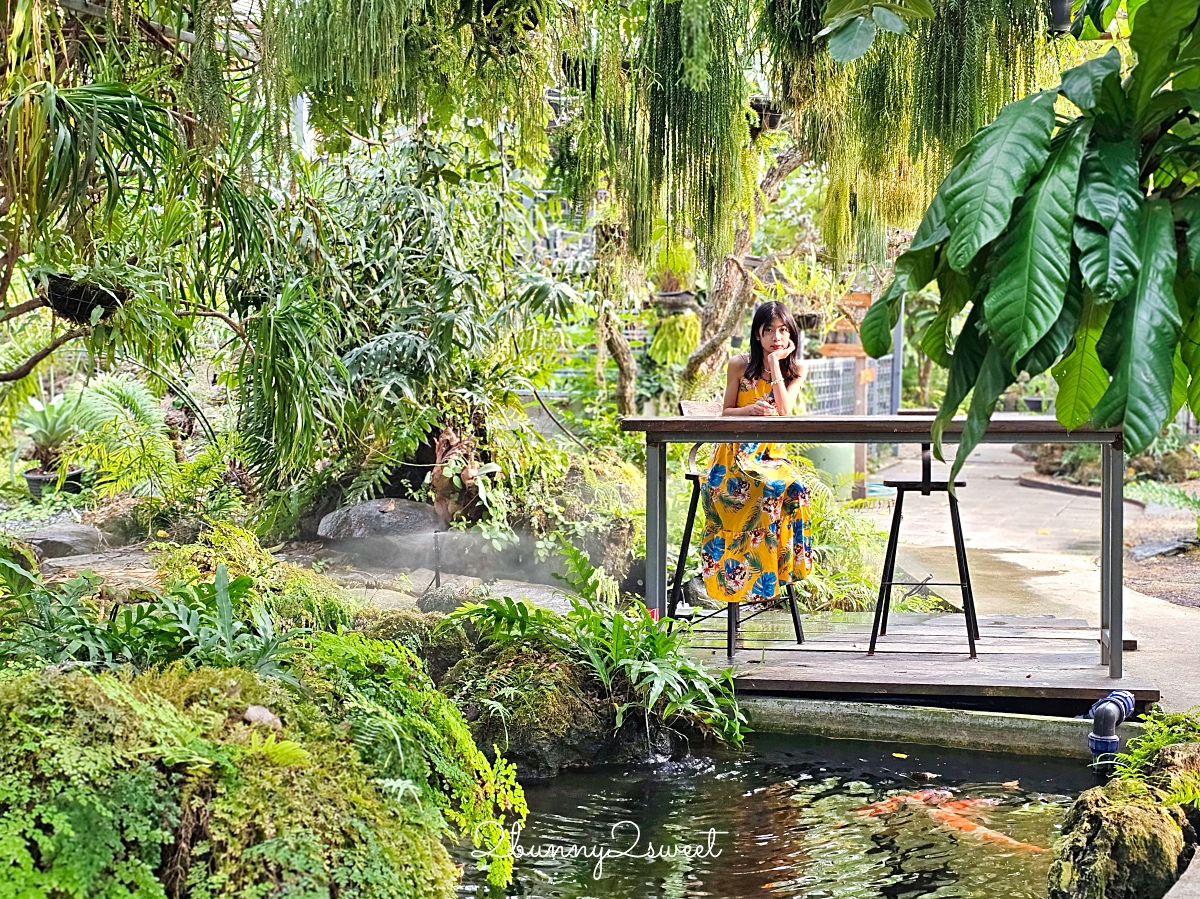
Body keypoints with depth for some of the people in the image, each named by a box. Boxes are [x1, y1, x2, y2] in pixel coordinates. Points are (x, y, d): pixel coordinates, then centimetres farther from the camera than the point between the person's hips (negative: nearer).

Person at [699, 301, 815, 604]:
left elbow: (785, 410, -10)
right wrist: (750, 410, -16)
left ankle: (787, 561, -18)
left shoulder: (795, 370, 6)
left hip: (772, 452, 2)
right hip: (737, 451, -2)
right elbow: (726, 412, 5)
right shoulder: (740, 365, 2)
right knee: (772, 488, -33)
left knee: (794, 488, -32)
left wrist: (776, 362, -11)